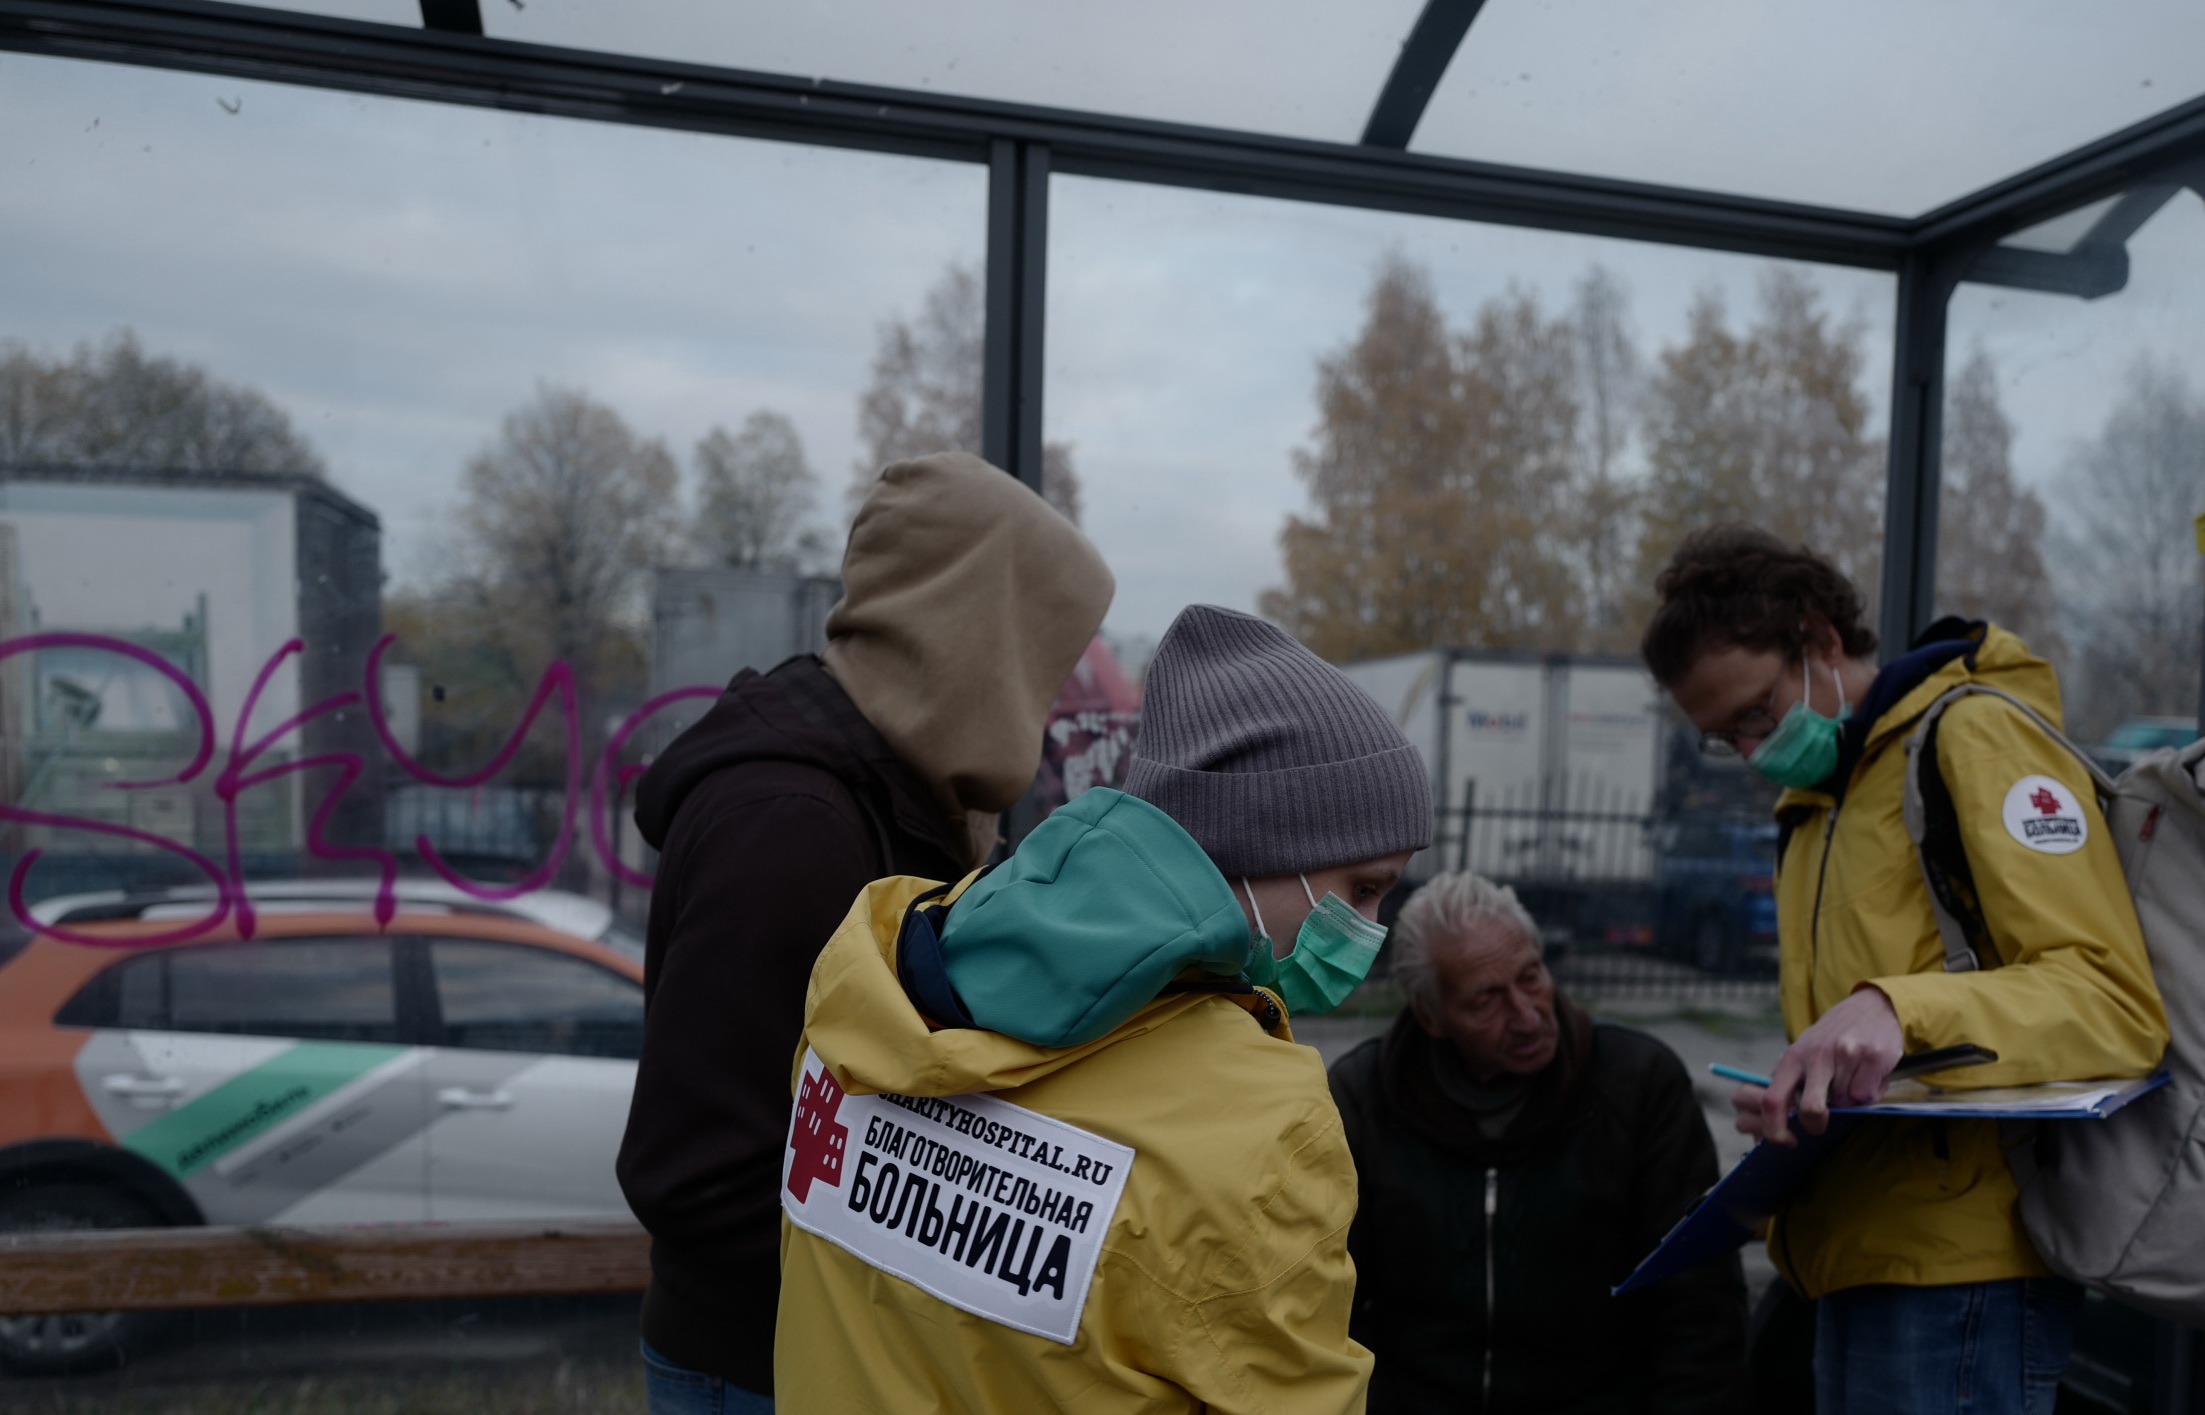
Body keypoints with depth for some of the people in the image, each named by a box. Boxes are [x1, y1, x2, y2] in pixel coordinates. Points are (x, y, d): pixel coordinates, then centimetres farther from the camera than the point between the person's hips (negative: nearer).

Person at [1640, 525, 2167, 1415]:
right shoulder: (1815, 801, 19)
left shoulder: (1975, 734, -9)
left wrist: (1898, 1010, -33)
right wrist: (1794, 1106, 3)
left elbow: (2116, 1003, -18)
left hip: (1959, 1274, -8)